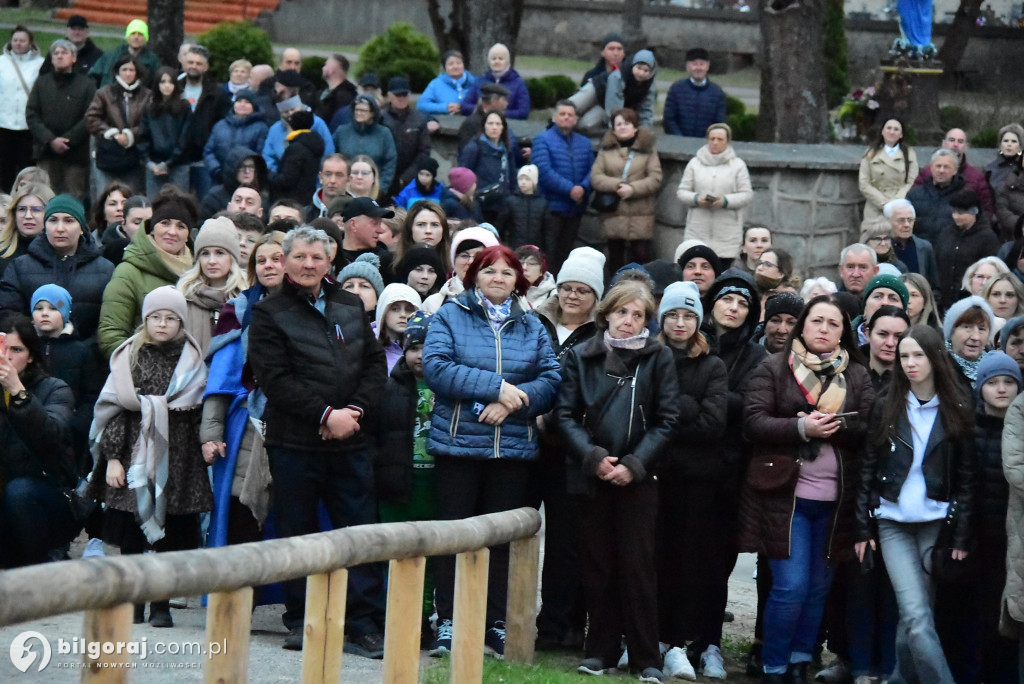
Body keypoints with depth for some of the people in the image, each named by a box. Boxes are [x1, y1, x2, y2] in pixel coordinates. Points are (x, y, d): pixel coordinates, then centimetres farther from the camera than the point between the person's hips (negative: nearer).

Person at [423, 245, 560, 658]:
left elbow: (551, 379, 3)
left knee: (503, 537, 5)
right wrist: (497, 386, -17)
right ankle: (447, 624, 5)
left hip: (514, 449, 3)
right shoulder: (450, 317, 4)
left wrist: (515, 401, -16)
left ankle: (497, 625, 10)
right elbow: (436, 367, -11)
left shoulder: (532, 327, 13)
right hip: (458, 443, -2)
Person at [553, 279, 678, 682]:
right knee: (597, 565, 5)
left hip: (637, 478, -1)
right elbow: (566, 415, 1)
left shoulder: (659, 358, 2)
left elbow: (666, 421, -1)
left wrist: (634, 464, -11)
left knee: (637, 566, -2)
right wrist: (594, 457, -12)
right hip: (590, 476, 2)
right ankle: (601, 650, 13)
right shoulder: (581, 357, 6)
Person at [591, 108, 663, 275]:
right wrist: (617, 185, -15)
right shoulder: (606, 150, 9)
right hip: (613, 214, 2)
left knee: (641, 253, -8)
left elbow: (655, 178, -3)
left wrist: (633, 189, -16)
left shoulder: (647, 150, 5)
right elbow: (595, 177, 0)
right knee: (615, 255, 7)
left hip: (640, 214, -2)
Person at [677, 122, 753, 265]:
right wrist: (696, 199, -12)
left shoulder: (738, 165, 7)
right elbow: (681, 192, 9)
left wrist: (725, 201, -15)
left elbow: (747, 195, 1)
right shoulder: (695, 163, 11)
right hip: (698, 231, 1)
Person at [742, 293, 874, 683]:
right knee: (791, 586, -8)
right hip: (785, 493, -3)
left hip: (836, 500, 3)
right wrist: (801, 428, -19)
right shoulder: (773, 369, 2)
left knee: (819, 586, 6)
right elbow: (753, 423, -7)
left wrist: (834, 426, -16)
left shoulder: (857, 376, 10)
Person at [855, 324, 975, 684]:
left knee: (914, 616, 2)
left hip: (936, 524, 0)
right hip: (893, 525, 0)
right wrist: (863, 528, 2)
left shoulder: (957, 411, 2)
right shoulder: (885, 409, 4)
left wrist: (961, 536, -3)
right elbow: (868, 471, 6)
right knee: (917, 617, -12)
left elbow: (966, 478, 2)